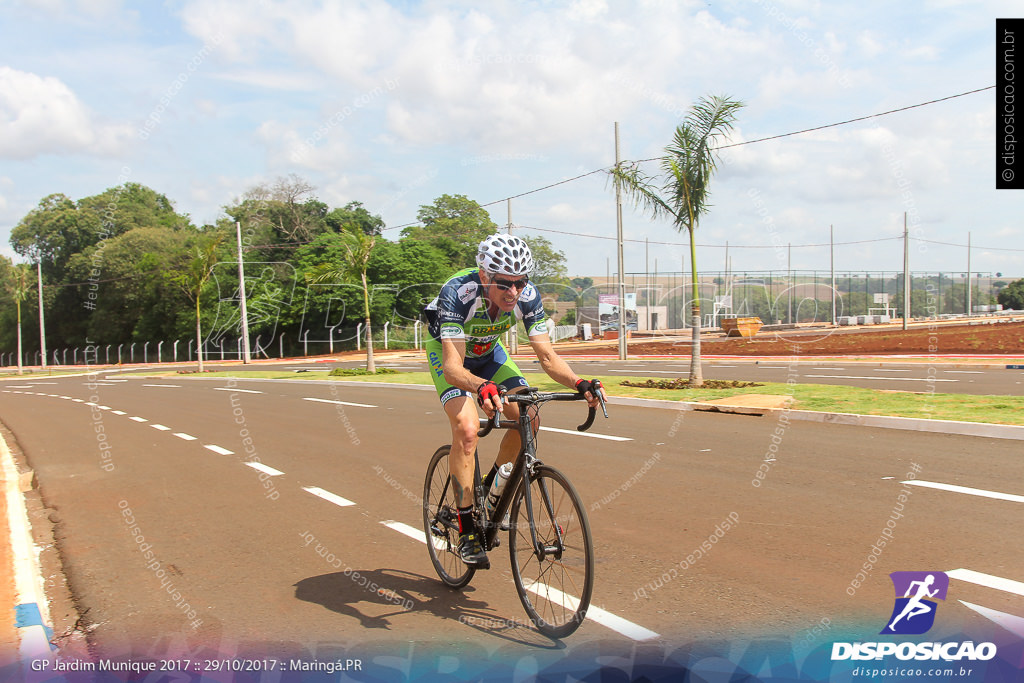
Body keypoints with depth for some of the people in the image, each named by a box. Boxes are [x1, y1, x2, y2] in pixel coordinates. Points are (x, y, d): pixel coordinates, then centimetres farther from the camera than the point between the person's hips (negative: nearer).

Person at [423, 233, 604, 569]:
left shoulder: (527, 297, -26)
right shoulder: (458, 293, -38)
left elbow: (548, 357, -24)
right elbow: (453, 366, -44)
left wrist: (579, 383, -42)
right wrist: (481, 387, -64)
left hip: (488, 352, 5)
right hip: (447, 353, -4)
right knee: (467, 428, -25)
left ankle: (490, 488, 12)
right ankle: (467, 530, -13)